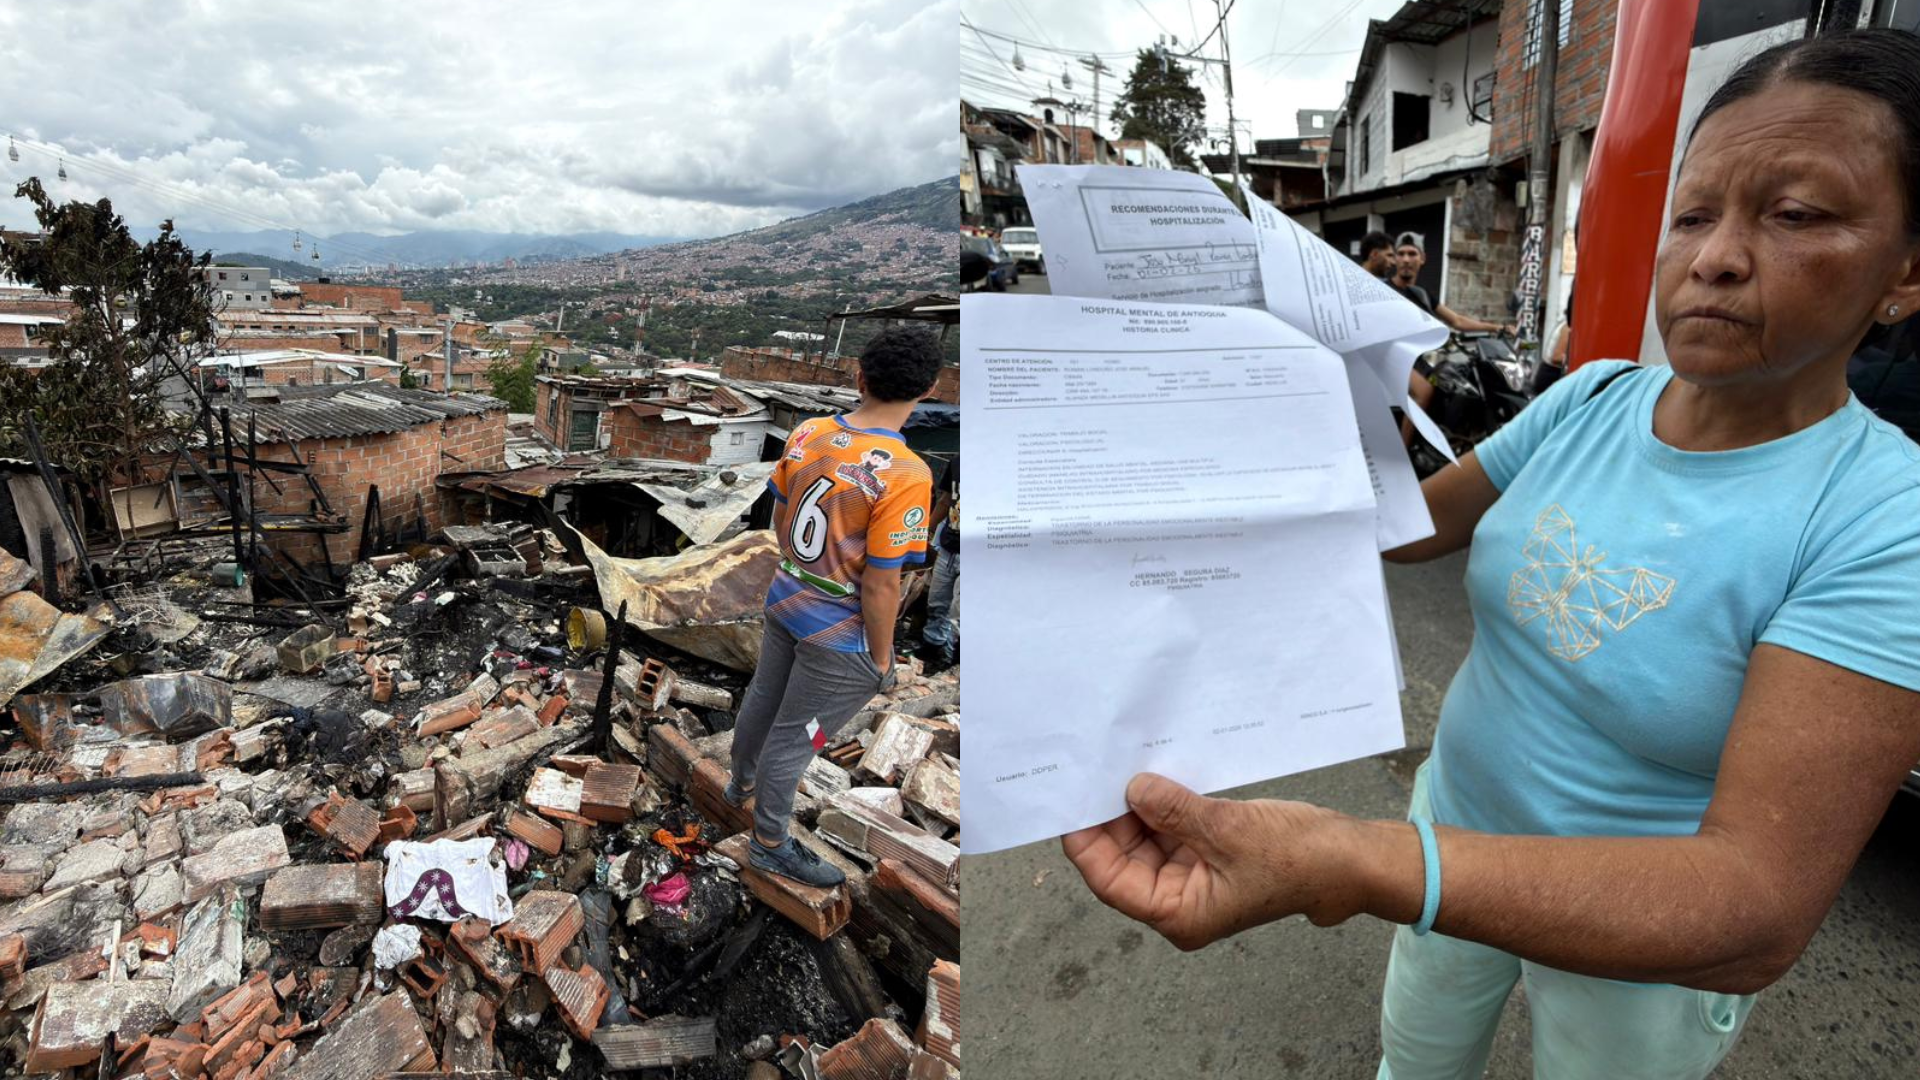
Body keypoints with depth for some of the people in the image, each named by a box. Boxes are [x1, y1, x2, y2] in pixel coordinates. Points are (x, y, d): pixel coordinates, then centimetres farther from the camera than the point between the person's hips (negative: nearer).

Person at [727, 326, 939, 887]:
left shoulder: (807, 434, -9)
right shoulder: (904, 476, -30)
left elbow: (779, 518, 5)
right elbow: (879, 586, -24)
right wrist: (882, 658, -9)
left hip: (785, 600, 7)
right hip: (840, 636, -7)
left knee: (762, 700, 29)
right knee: (794, 736, 12)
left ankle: (742, 783, 57)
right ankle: (769, 843, 36)